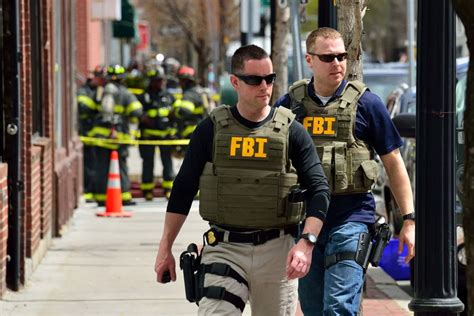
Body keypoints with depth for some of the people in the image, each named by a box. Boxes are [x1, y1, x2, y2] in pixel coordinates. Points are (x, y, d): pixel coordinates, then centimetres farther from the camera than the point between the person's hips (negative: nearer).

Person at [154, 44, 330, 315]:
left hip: (276, 251, 0)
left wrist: (306, 242, -17)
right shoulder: (212, 130, 4)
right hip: (224, 249, 0)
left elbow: (319, 190, -1)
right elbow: (184, 189, 10)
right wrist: (165, 248, 8)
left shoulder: (291, 131, 2)